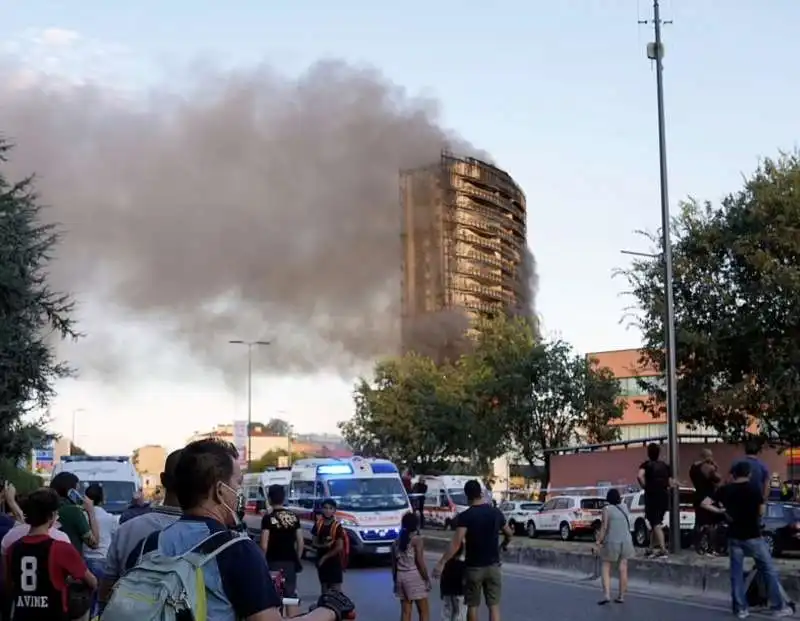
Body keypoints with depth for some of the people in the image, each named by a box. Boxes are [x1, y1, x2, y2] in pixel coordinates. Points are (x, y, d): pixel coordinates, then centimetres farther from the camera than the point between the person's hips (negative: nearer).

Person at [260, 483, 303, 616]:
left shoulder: (268, 518, -9)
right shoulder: (294, 517, 5)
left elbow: (264, 545, -13)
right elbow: (300, 543, 6)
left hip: (274, 562, -4)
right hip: (290, 562, 4)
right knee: (291, 596, 8)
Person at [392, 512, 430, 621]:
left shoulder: (397, 542, 11)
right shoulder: (416, 539, -8)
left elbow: (394, 564, 13)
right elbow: (420, 562, -13)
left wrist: (395, 581, 20)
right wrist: (427, 579, -6)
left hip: (400, 576, 6)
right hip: (414, 576, -6)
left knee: (405, 611, 8)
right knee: (424, 611, 0)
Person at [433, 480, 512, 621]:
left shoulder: (465, 516, -13)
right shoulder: (495, 512, 0)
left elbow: (456, 543, -21)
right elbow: (509, 534, 15)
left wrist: (441, 563, -21)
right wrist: (504, 544, 36)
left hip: (473, 567, -3)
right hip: (493, 566, 3)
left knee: (472, 605, 11)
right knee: (494, 605, 2)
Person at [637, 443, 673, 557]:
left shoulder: (646, 464, -4)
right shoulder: (665, 466, 10)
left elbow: (640, 476, -24)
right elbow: (670, 483, 6)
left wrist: (644, 486, -10)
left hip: (652, 496, -5)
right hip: (664, 496, 5)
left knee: (656, 524, -5)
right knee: (657, 523, 19)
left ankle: (663, 549, -16)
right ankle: (652, 548, 23)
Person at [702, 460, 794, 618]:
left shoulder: (725, 490, 0)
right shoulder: (755, 488, -8)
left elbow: (705, 503, -4)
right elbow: (761, 512, -4)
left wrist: (721, 511, 5)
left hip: (734, 536, 3)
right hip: (753, 536, -3)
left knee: (736, 572, 8)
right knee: (769, 570, 6)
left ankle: (741, 609, 8)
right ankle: (780, 606, 9)